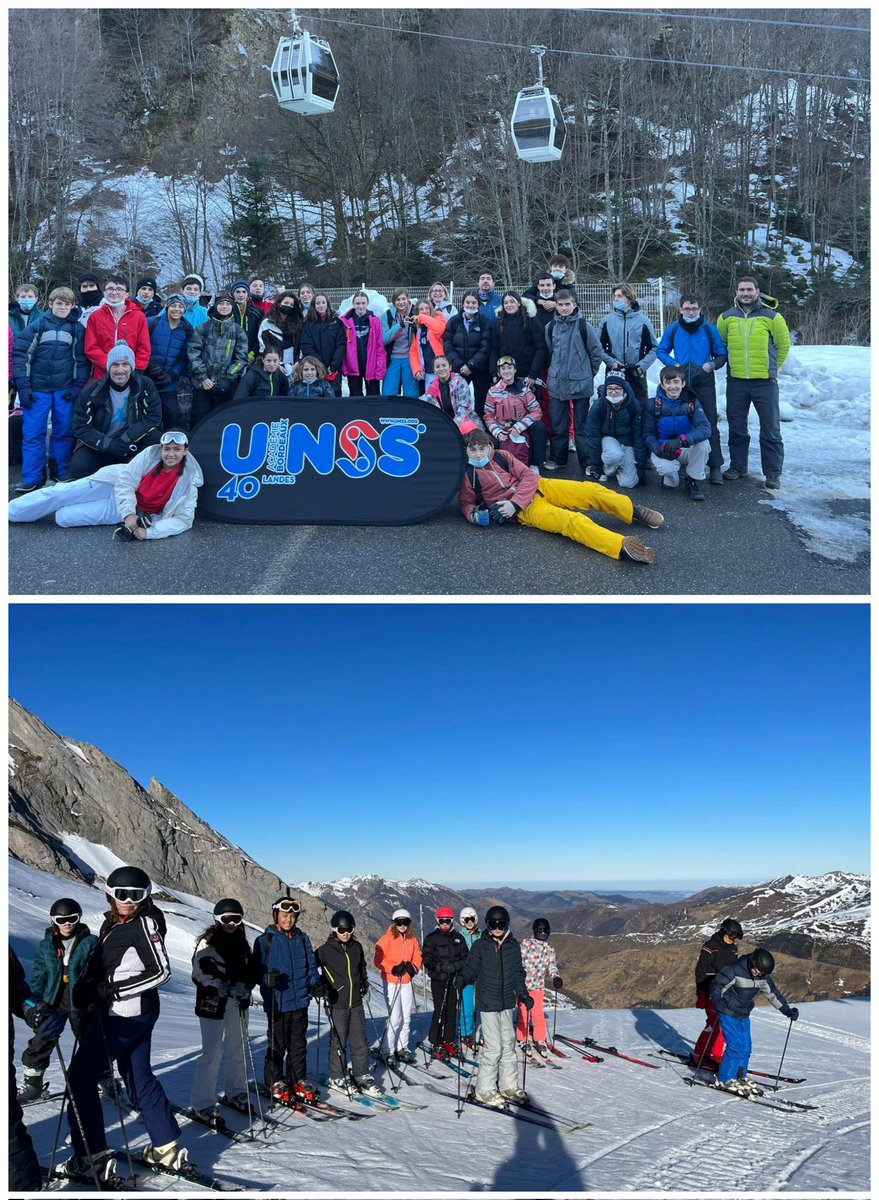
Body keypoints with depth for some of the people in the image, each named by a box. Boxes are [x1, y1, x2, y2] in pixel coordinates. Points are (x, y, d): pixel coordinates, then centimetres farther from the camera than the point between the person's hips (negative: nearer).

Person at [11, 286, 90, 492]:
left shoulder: (77, 328, 6)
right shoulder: (37, 325, 1)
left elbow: (81, 359, 6)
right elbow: (20, 353, 0)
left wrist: (77, 386, -5)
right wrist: (23, 386, -6)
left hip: (65, 390, 1)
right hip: (37, 388, -1)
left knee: (64, 432, 5)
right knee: (33, 433, -3)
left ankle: (61, 474, 17)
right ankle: (31, 478, 1)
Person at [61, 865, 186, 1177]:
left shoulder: (145, 923, -14)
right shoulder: (112, 923, 11)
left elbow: (161, 972, -17)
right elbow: (98, 964, 15)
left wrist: (111, 989, -18)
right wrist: (86, 988, -5)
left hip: (123, 1013, -9)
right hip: (137, 1012, 9)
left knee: (80, 1078, 1)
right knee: (138, 1076, 14)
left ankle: (91, 1154, 8)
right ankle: (167, 1147, 19)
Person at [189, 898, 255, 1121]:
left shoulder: (242, 943, 11)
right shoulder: (207, 943, -6)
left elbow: (250, 971, 13)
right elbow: (201, 972, -15)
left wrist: (245, 987, -7)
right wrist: (225, 987, -23)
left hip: (238, 1003, 6)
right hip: (212, 1003, -6)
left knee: (237, 1050, 13)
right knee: (212, 1053, -9)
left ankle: (236, 1093, 28)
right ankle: (202, 1104, -2)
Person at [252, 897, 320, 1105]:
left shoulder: (302, 939, 10)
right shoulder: (264, 940, -3)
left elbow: (311, 965, 15)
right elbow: (257, 970, -5)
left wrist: (314, 982, -2)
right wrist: (268, 978, -25)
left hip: (300, 1002, 4)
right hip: (277, 1003, -4)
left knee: (298, 1044, 11)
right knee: (277, 1045, 4)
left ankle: (298, 1081, 23)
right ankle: (275, 1083, 19)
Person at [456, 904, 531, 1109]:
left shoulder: (513, 946, 5)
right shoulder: (480, 946, -7)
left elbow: (518, 974, 12)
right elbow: (471, 968, -6)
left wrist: (523, 995, 4)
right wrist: (463, 978, -26)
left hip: (507, 1002, 5)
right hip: (488, 1002, -5)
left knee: (509, 1043, 13)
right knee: (493, 1046, -7)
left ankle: (508, 1084, 26)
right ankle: (485, 1089, 4)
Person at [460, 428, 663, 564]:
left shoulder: (501, 456, 4)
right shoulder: (466, 475, -2)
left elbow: (529, 477, 1)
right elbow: (466, 503, 9)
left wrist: (514, 503, -15)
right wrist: (476, 515, -16)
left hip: (537, 488, 5)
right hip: (525, 510, -5)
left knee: (590, 490, -9)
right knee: (572, 521, -29)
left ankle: (633, 511, 10)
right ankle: (622, 546, -47)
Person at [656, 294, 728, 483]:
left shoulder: (710, 329, 2)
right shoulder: (673, 329, 5)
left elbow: (722, 354, 8)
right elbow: (661, 351, 13)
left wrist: (713, 364, -13)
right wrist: (672, 364, -5)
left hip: (704, 384, -2)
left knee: (709, 424, -6)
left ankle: (715, 467, -3)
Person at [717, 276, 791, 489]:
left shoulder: (771, 316, -2)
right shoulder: (727, 317, 5)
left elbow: (783, 345, 6)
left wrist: (770, 367, 10)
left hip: (765, 382, -2)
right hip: (736, 381, 3)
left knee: (770, 429, 0)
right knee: (736, 428, 11)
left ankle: (773, 473, 7)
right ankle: (738, 467, 25)